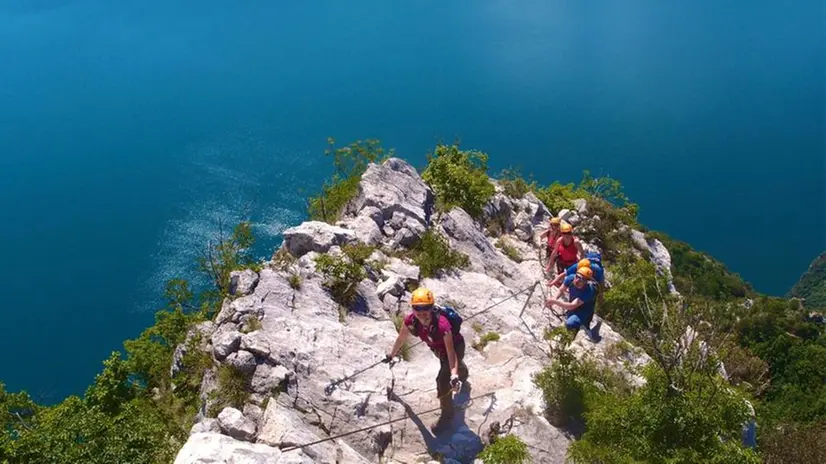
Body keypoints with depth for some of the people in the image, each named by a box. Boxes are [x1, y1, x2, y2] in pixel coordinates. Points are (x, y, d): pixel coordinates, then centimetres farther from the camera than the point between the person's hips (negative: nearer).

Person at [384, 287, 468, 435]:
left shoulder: (442, 325, -46)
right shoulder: (411, 321, -32)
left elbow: (451, 352, -45)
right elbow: (401, 338, -12)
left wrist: (454, 376, -55)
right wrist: (391, 355, 2)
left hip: (455, 347, -6)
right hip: (438, 349, 7)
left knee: (443, 381, -18)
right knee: (449, 366, 37)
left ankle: (447, 416, 8)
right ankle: (462, 374, 75)